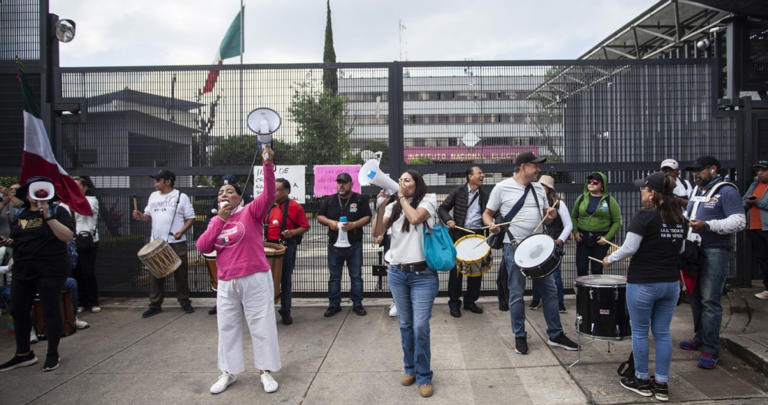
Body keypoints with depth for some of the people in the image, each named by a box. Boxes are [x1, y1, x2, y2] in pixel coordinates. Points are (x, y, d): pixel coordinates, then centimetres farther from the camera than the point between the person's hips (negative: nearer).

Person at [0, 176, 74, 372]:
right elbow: (18, 241, 24)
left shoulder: (57, 211, -3)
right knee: (18, 311, 10)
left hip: (50, 270, -6)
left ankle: (53, 354, 14)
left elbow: (67, 236, -17)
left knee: (51, 311, 1)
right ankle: (23, 354, 26)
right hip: (23, 270, 6)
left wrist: (48, 216, -22)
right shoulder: (19, 215, 13)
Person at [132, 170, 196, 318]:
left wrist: (181, 231, -17)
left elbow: (191, 218, -2)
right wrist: (141, 216, -5)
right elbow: (149, 215, 18)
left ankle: (184, 302, 15)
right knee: (155, 274, 5)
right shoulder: (153, 196, 13)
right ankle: (155, 305, 15)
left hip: (176, 242, -4)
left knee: (180, 273, 3)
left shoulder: (181, 197, -2)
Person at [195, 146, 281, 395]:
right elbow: (202, 247, 0)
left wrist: (268, 164, -32)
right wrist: (220, 220, -6)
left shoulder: (251, 212, -3)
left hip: (255, 280, -5)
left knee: (262, 325, 3)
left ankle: (266, 371, 17)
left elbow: (269, 193, -19)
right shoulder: (216, 221, 12)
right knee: (227, 327, 14)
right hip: (226, 284, 5)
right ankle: (229, 372, 30)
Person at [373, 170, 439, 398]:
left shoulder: (428, 199, -1)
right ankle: (410, 368, 31)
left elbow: (415, 218, -20)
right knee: (405, 325, 14)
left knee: (420, 327, -7)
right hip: (396, 273, 4)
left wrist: (402, 198, -6)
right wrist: (383, 203, -8)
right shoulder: (393, 206, 10)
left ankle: (424, 377, 9)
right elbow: (378, 232, -2)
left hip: (423, 274, -4)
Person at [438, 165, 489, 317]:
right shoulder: (458, 191, 1)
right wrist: (448, 220, -16)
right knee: (456, 268, 1)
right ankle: (454, 303, 11)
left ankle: (470, 301, 22)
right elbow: (442, 208, 2)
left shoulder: (484, 195, 10)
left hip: (478, 234, 4)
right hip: (460, 234, -3)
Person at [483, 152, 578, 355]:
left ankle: (555, 335, 24)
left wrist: (551, 215, -5)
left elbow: (545, 218, 18)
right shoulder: (502, 188, -4)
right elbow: (487, 214, 1)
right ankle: (520, 336, 19)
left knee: (550, 290, 9)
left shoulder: (539, 189, 12)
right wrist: (491, 224, -20)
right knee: (517, 294, 3)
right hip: (514, 247, -5)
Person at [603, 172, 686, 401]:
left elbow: (629, 248, -16)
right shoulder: (679, 218, 6)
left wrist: (610, 260, -1)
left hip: (643, 283, -6)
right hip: (671, 282, 6)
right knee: (662, 333, 13)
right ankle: (662, 384, 19)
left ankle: (642, 381, 20)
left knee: (640, 332, 8)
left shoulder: (645, 216, -15)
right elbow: (680, 249, 17)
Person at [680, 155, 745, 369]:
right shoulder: (696, 190, 17)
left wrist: (708, 226, -26)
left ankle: (711, 350, -2)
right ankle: (700, 338, 26)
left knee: (709, 300, -8)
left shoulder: (726, 191, -7)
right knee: (695, 297, 13)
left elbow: (739, 221, -17)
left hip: (715, 252, -8)